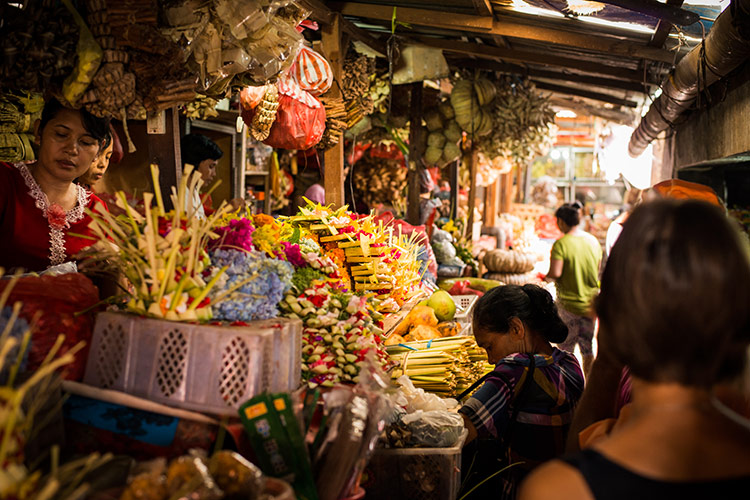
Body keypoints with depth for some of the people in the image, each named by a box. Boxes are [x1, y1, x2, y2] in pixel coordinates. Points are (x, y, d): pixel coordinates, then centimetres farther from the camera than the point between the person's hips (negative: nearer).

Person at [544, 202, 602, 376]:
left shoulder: (561, 243, -15)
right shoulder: (594, 241, 4)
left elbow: (555, 273, -22)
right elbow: (597, 270, 13)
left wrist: (546, 277, -1)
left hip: (569, 303, -5)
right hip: (591, 303, 5)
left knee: (566, 349, 8)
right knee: (588, 350, 13)